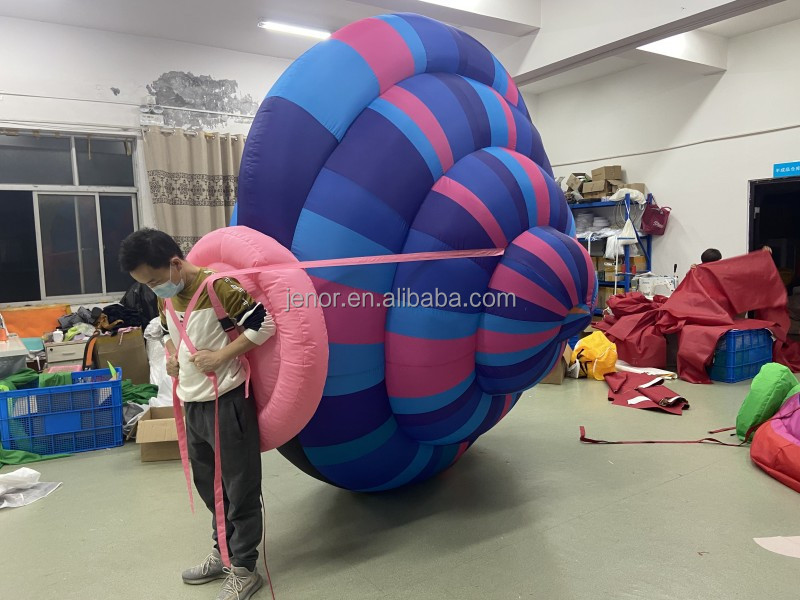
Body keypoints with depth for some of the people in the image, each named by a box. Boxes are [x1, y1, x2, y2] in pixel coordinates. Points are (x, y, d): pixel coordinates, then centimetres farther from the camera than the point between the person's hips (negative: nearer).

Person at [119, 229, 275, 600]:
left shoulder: (217, 286, -18)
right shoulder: (166, 296, 6)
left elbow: (264, 324, -21)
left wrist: (221, 356, -21)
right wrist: (171, 355, 5)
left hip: (226, 403, -8)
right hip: (192, 405, 8)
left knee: (240, 489, 4)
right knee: (209, 486, 21)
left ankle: (244, 569, 19)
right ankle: (223, 553, 39)